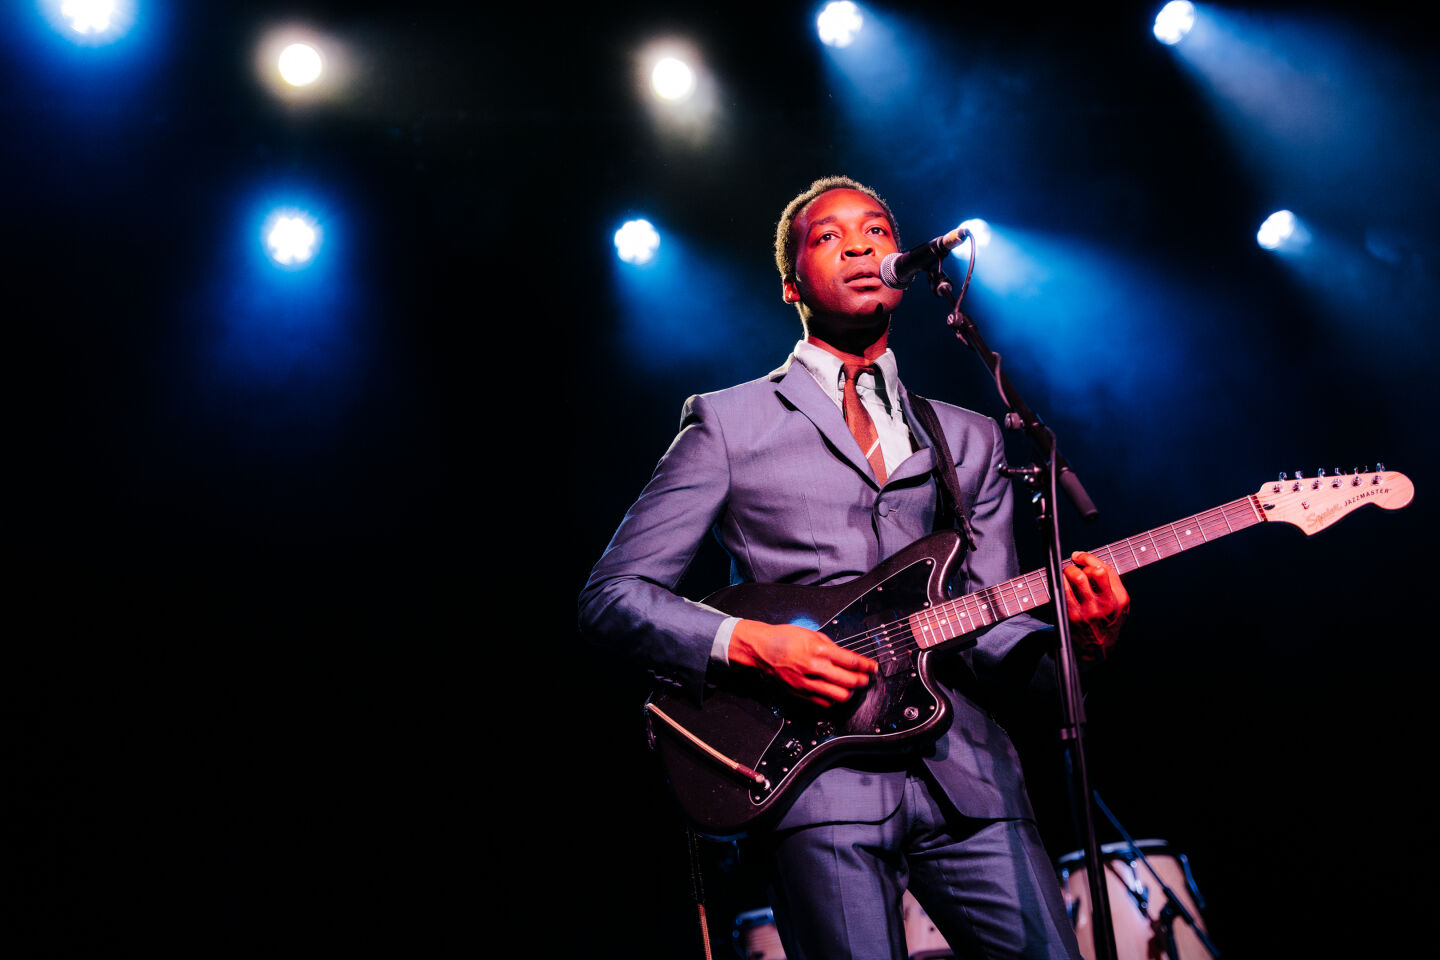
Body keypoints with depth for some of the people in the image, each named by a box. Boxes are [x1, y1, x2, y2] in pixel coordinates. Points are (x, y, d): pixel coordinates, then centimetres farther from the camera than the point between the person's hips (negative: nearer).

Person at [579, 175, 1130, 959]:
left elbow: (993, 631, 15)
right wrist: (747, 644, -12)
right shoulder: (727, 423, 8)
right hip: (820, 779, -3)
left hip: (967, 775, 4)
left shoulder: (971, 440, 20)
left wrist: (1072, 637, -7)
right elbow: (610, 594, 3)